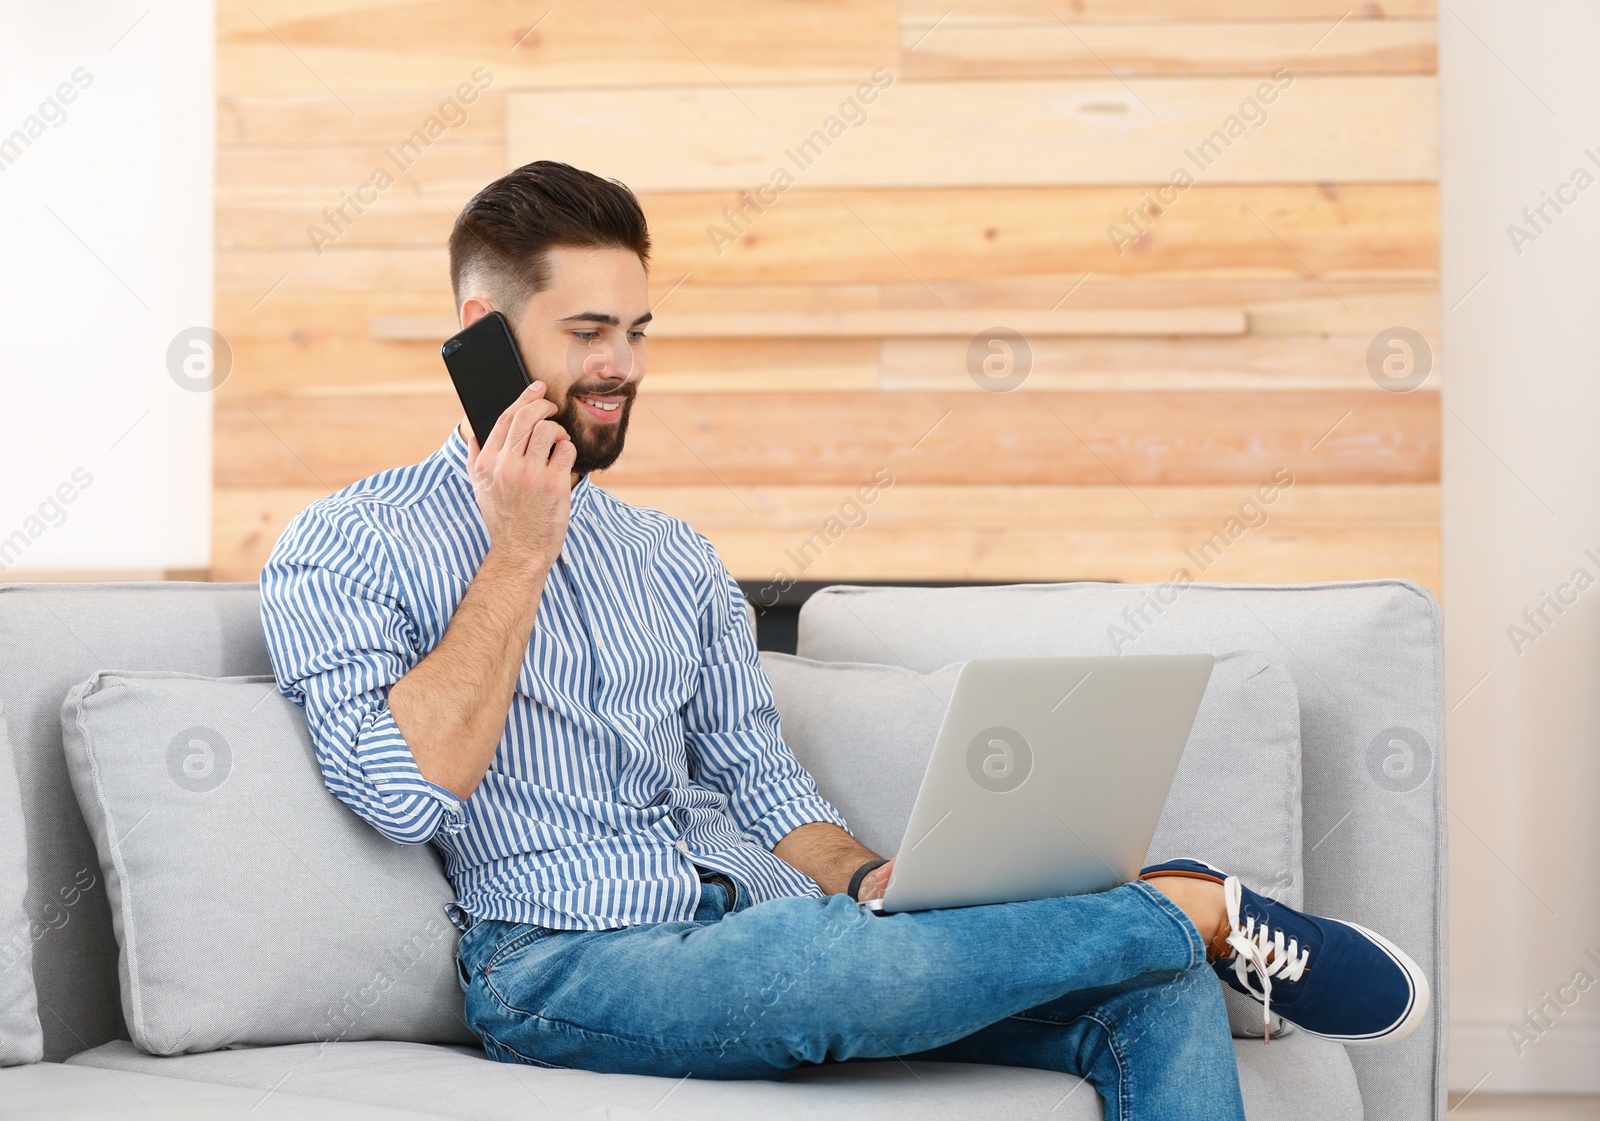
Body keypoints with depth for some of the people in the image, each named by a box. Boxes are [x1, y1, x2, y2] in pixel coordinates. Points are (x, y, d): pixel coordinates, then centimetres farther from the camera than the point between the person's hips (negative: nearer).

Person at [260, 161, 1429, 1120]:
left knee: (1159, 998, -15)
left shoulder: (674, 559, 23)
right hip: (567, 967, -6)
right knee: (851, 958, -37)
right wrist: (519, 555, -7)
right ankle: (1196, 906, -13)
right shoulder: (346, 547, 5)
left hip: (768, 930, 6)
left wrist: (876, 881, -3)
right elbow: (408, 790, -12)